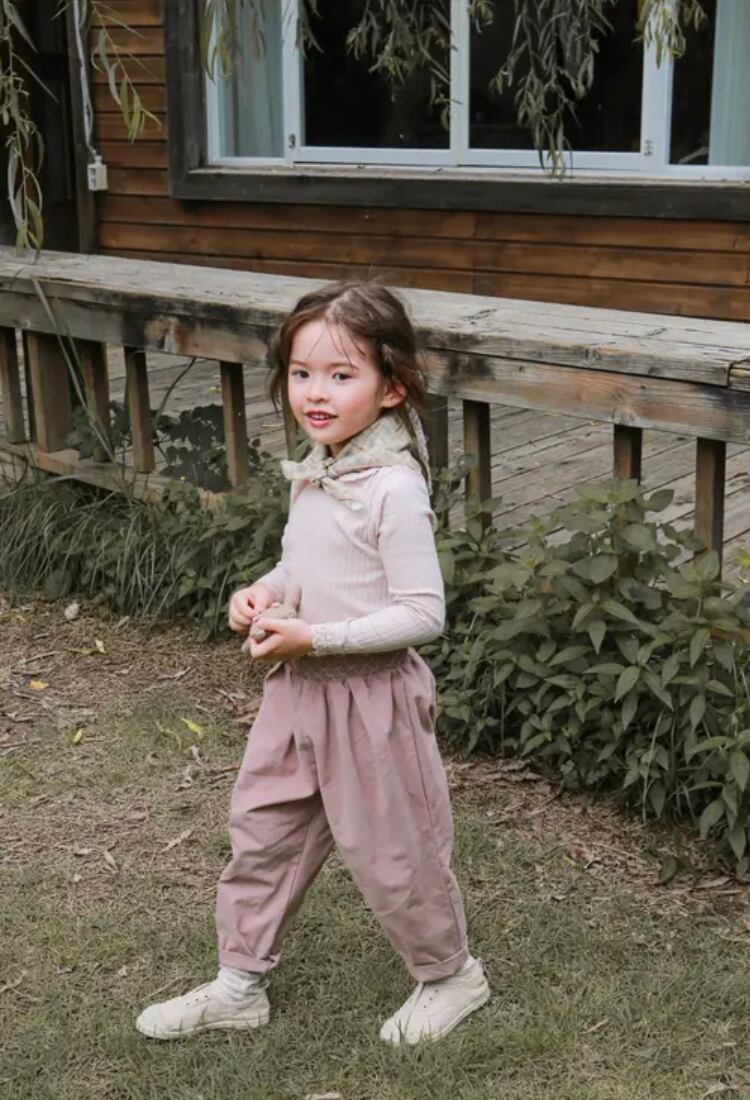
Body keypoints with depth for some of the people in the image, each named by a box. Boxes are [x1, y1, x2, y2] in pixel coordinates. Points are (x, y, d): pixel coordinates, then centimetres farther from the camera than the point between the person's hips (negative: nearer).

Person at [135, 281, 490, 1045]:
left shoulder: (394, 489, -22)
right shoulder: (313, 474, 4)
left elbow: (422, 614, -23)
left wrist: (315, 638, -25)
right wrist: (264, 592, -2)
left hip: (369, 695, -8)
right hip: (298, 688, 8)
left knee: (387, 848, 7)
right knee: (260, 831, 16)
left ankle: (450, 974, 32)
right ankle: (239, 985, 33)